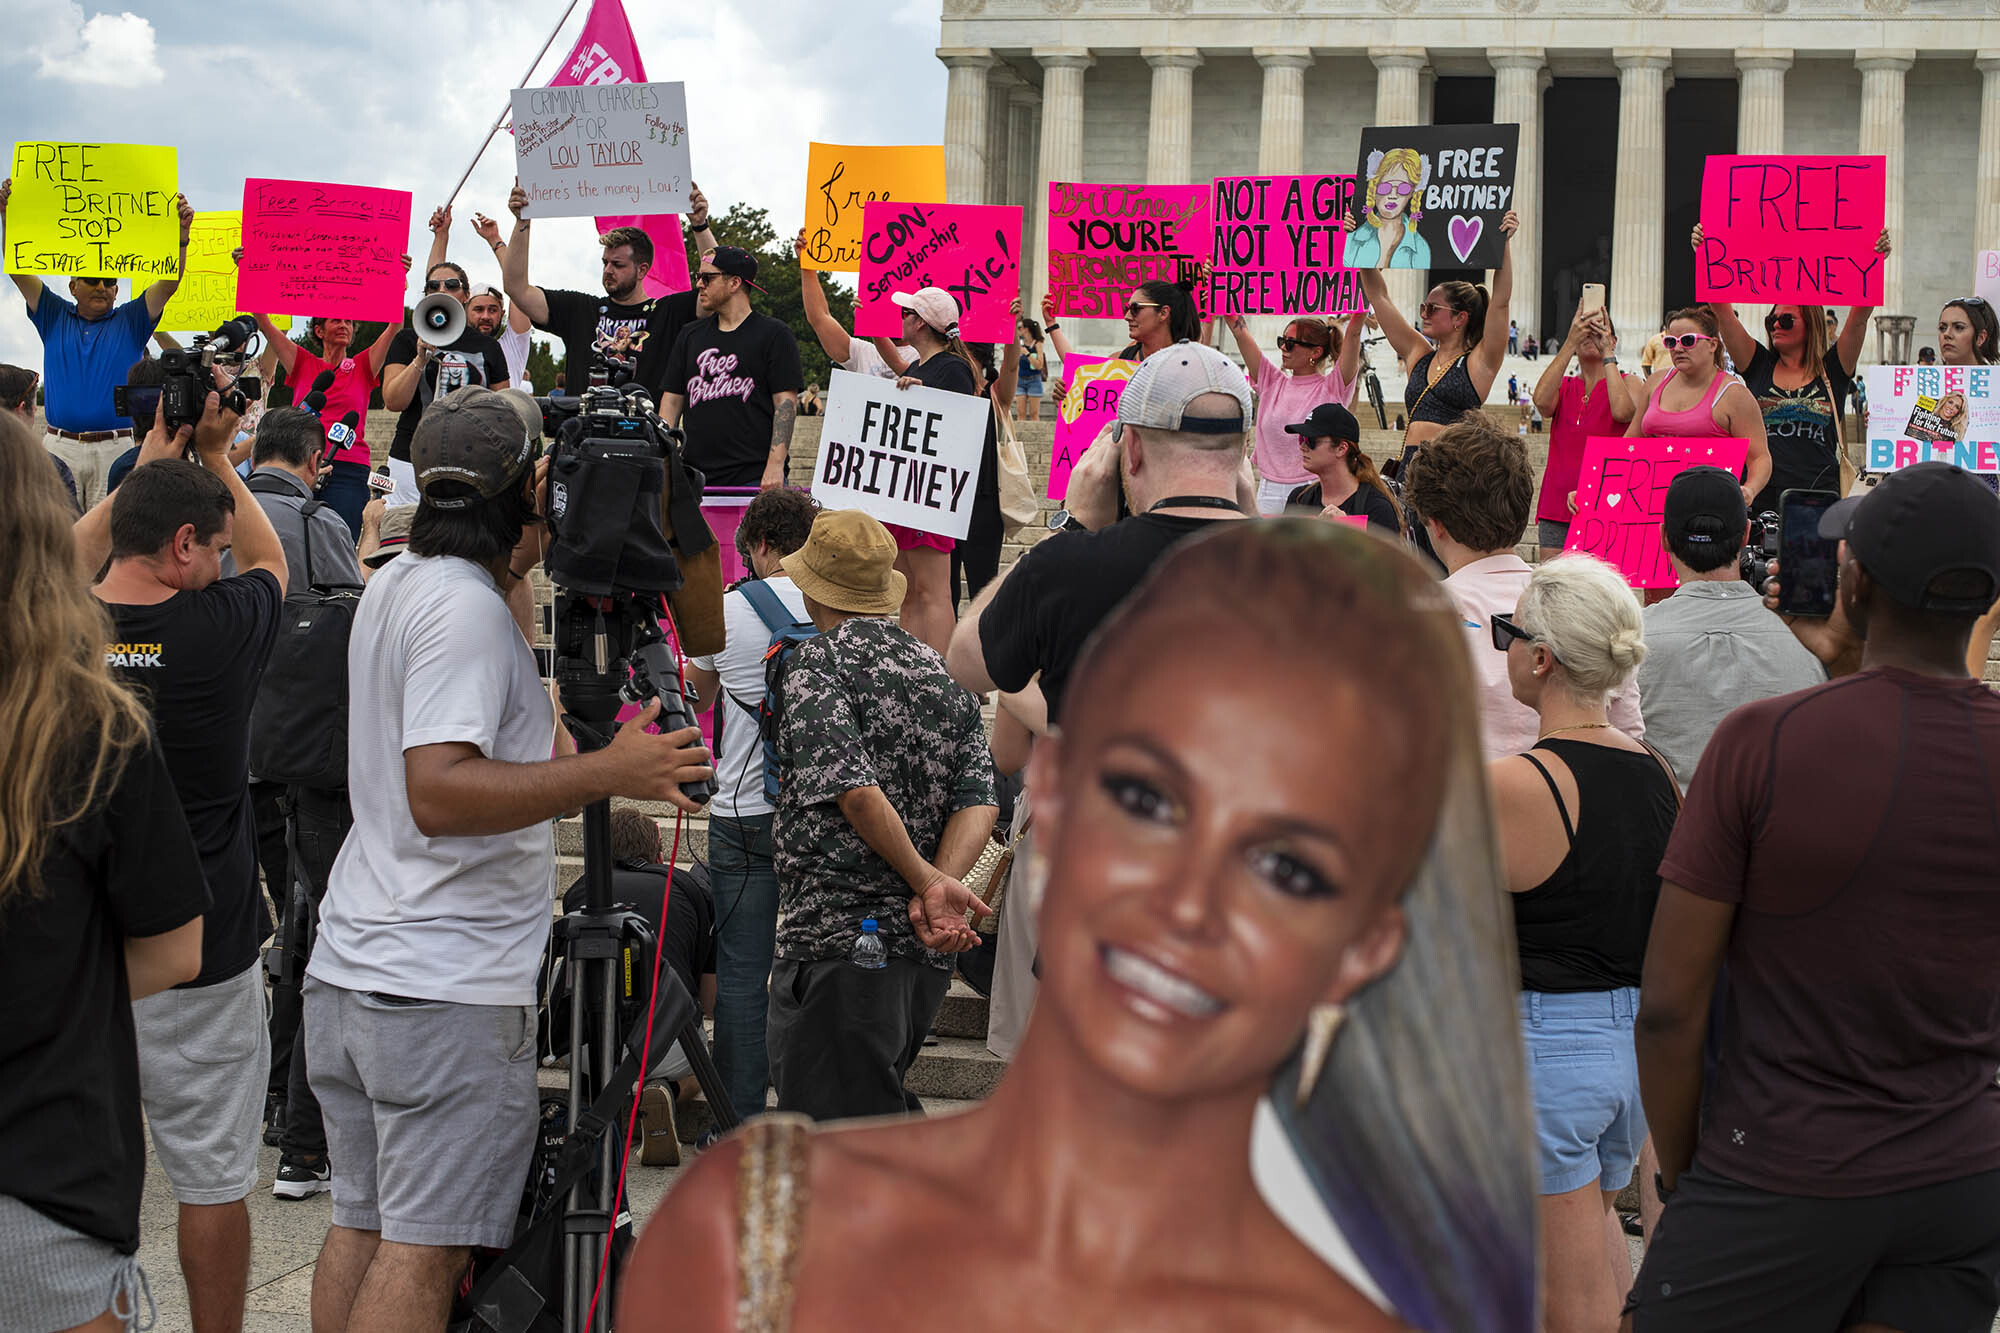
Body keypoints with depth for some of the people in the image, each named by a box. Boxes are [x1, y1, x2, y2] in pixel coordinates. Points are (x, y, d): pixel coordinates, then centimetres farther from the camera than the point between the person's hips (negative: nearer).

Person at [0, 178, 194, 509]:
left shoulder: (130, 321, 9)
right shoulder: (55, 317, 13)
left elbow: (169, 282, -2)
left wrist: (180, 234, -17)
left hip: (115, 448, -1)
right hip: (60, 447, 1)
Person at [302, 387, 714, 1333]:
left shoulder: (395, 584, 14)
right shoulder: (465, 607, -16)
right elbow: (438, 791, -26)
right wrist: (607, 771, -29)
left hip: (348, 969, 10)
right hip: (448, 988, -10)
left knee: (361, 1222, 15)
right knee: (425, 1247, -6)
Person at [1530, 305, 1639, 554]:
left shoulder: (1627, 383, 4)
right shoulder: (1563, 386, 13)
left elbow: (1622, 411, -20)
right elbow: (1541, 401, -12)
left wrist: (1606, 353, -13)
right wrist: (1571, 343, -12)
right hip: (1557, 507, 3)